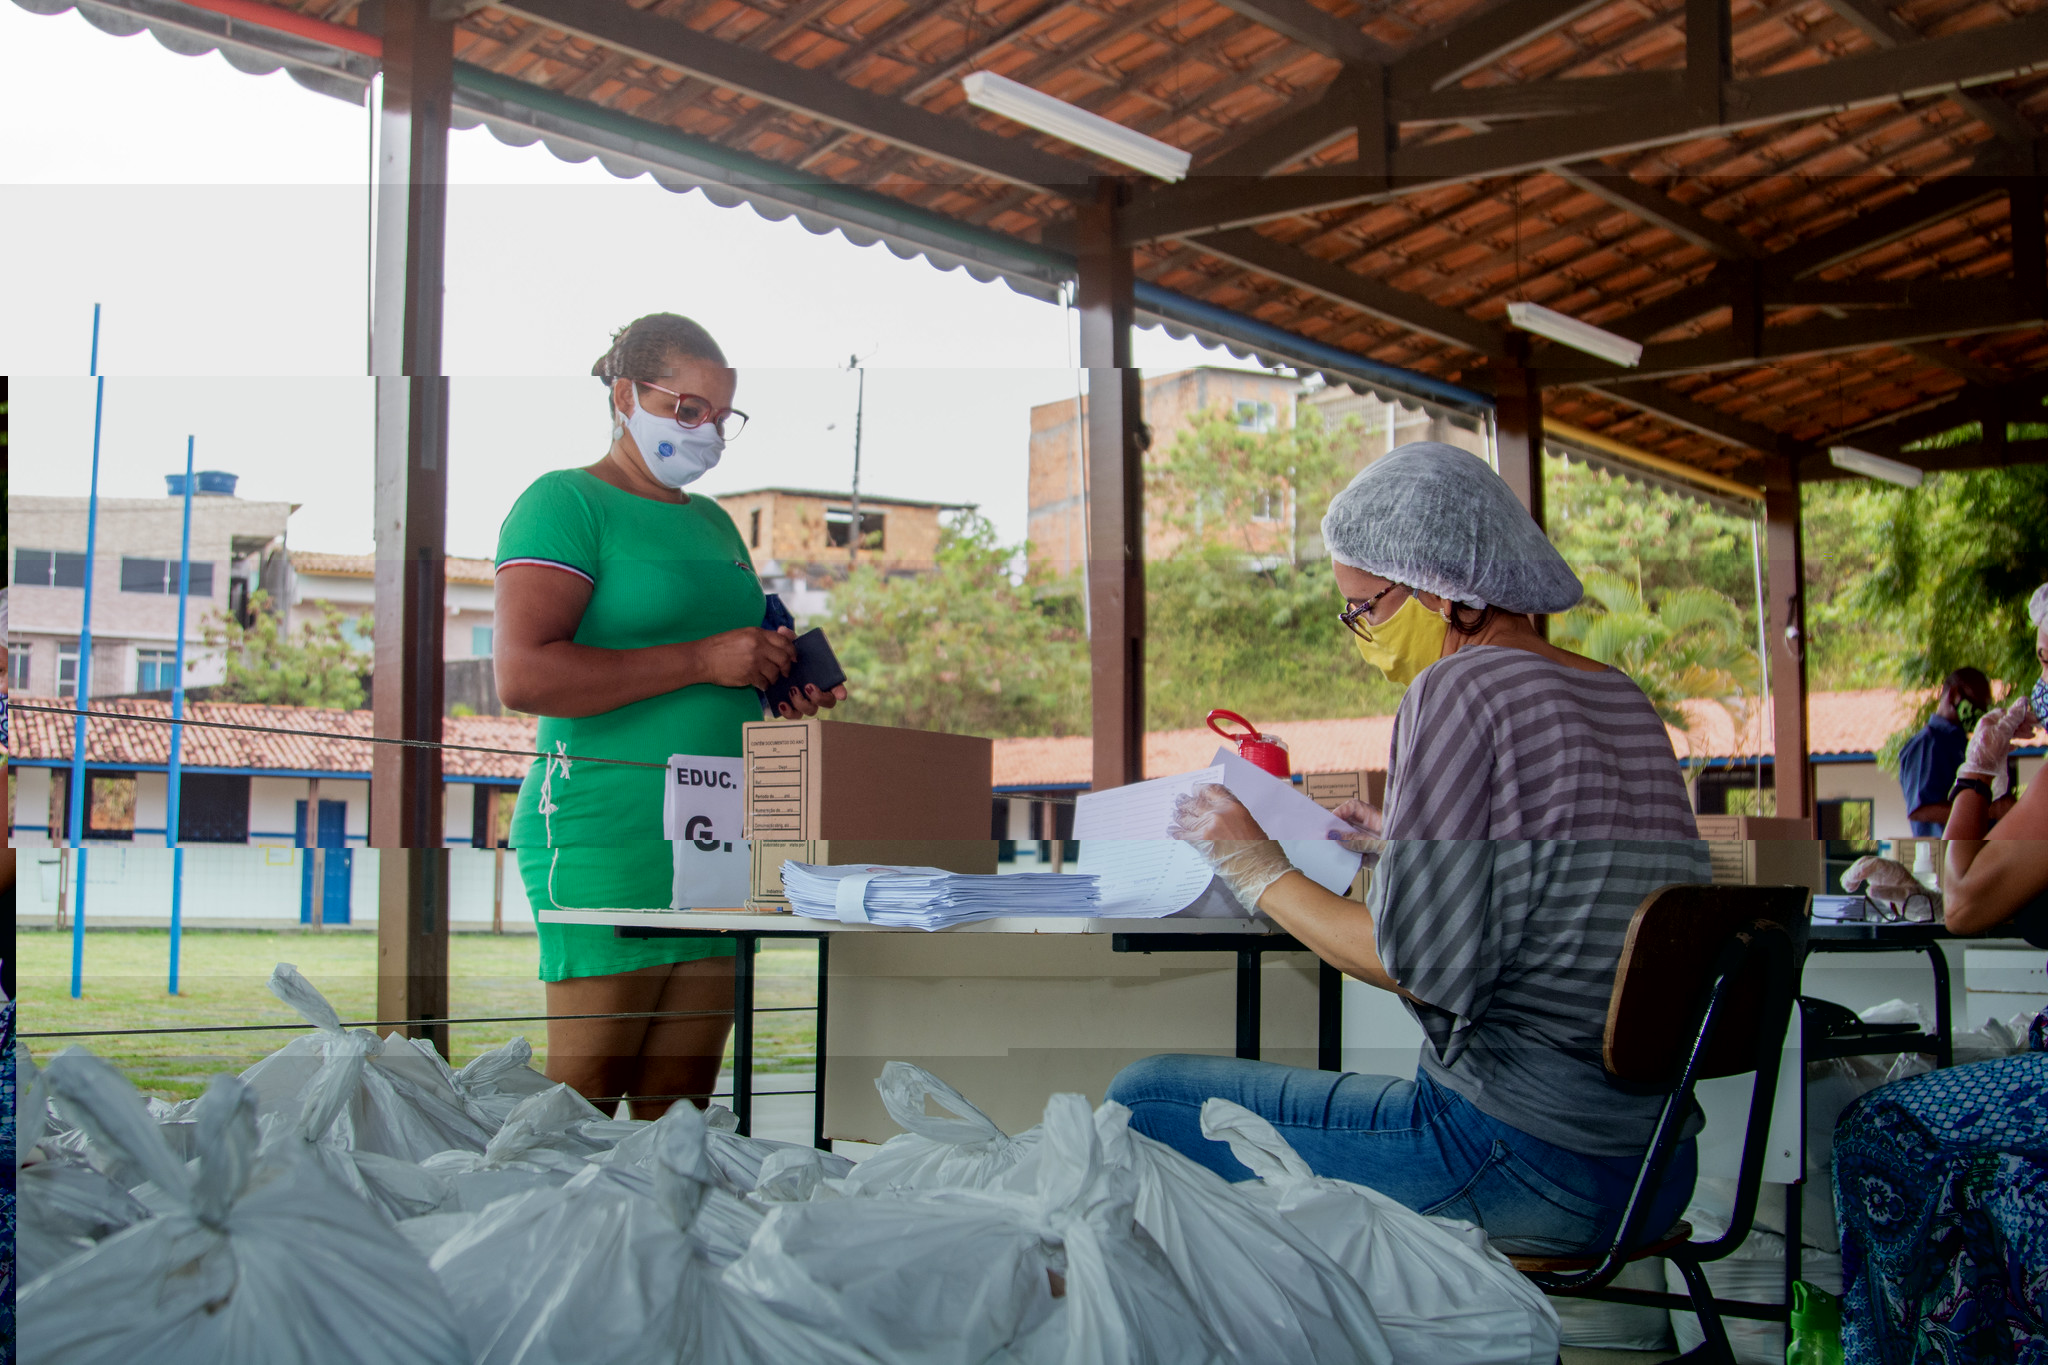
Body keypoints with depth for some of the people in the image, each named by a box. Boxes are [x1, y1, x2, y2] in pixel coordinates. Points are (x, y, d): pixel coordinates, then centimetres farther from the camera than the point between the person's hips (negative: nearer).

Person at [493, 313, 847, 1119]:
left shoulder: (716, 524, 22)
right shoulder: (566, 503, -3)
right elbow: (524, 676, -16)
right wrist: (702, 661, -16)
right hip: (606, 832, -7)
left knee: (679, 1104, 5)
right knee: (577, 1106, -7)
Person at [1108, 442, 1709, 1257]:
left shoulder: (1462, 687, -13)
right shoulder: (1622, 699, 13)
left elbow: (1419, 964, -16)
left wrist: (1257, 869, -3)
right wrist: (1404, 847, 23)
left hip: (1527, 1170, -10)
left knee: (1146, 1100, 0)